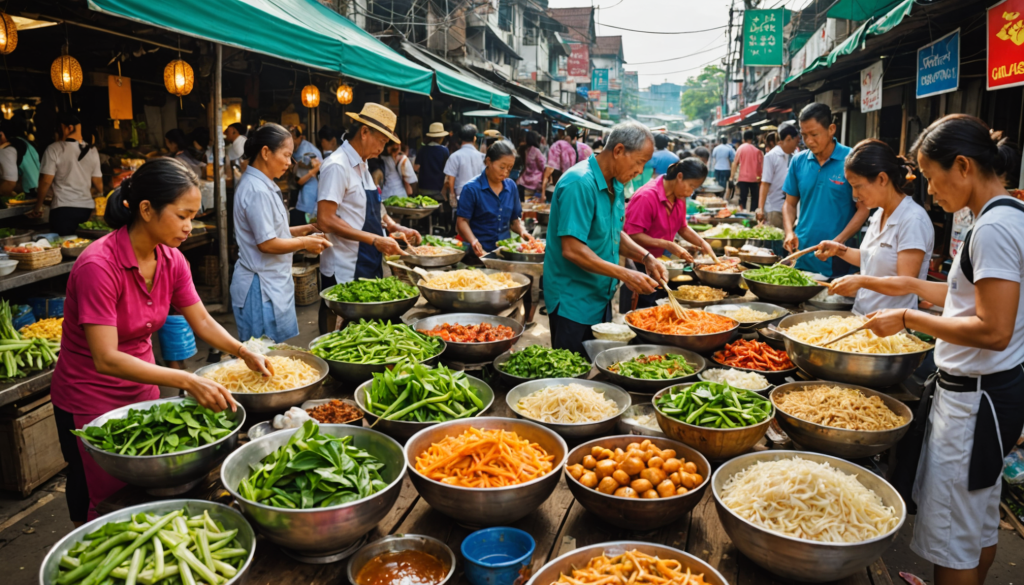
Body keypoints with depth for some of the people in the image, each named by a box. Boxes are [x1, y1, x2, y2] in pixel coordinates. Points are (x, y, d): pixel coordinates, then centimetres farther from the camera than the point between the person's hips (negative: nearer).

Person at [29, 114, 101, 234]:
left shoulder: (54, 149, -5)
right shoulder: (92, 150, 7)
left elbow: (46, 181, -6)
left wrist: (37, 207, 6)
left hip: (63, 208, -4)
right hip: (87, 208, 4)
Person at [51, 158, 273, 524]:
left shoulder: (171, 260, -6)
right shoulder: (98, 266, -28)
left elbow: (202, 321, 2)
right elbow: (106, 359, -31)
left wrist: (243, 352, -15)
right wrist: (187, 381, -39)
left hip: (142, 391, 6)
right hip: (91, 401, -6)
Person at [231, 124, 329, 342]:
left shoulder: (263, 185, 12)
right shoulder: (257, 190, -20)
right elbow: (267, 243, -21)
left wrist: (302, 230, 7)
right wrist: (304, 243, -9)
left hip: (273, 283, 10)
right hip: (262, 288, -10)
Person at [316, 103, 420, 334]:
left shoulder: (362, 165, 13)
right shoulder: (338, 166, -15)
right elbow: (325, 220, -21)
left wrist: (395, 227, 8)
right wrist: (375, 239, -24)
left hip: (369, 267, 9)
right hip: (344, 272, -9)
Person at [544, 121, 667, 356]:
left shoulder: (615, 185, 7)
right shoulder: (580, 183, -22)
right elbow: (572, 250, -28)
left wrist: (646, 257, 1)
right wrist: (625, 275, -25)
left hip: (601, 298, 9)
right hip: (573, 301, -9)